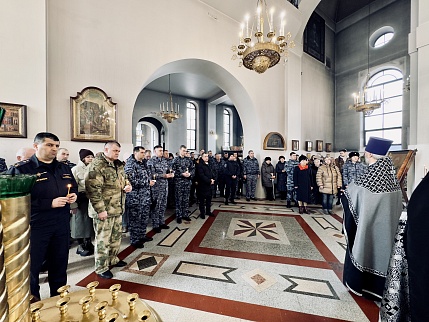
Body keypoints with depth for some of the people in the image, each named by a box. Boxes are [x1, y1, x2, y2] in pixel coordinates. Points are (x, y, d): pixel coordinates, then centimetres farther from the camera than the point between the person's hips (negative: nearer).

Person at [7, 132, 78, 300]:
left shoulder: (63, 168, 7)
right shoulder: (21, 169, -10)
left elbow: (74, 187, 17)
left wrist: (74, 195, -4)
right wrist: (50, 203, -23)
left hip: (62, 224, 5)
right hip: (36, 225, -5)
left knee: (60, 263, 19)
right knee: (32, 265, 13)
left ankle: (59, 297, 40)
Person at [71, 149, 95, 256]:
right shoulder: (76, 169, -8)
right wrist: (73, 204, -13)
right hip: (81, 199, -4)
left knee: (90, 221, 14)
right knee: (81, 222, 8)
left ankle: (88, 243, 32)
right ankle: (80, 246, 25)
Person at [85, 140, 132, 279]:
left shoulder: (118, 165, 10)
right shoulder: (97, 166, -17)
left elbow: (124, 179, 24)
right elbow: (93, 190, -21)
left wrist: (127, 185, 1)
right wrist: (100, 210, -21)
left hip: (118, 208, 8)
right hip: (104, 210, -8)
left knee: (116, 236, 21)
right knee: (103, 240, 7)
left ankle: (113, 259, 41)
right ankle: (101, 268, 26)